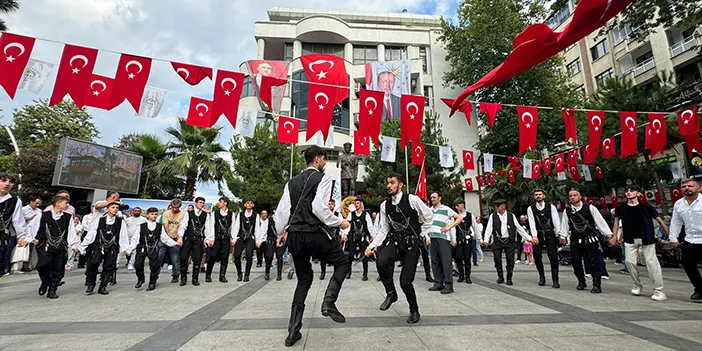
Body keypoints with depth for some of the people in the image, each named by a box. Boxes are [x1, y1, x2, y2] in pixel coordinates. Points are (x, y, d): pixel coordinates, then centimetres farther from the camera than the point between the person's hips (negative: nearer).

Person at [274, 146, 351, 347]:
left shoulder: (292, 182, 14)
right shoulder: (323, 178, -4)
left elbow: (281, 211, 9)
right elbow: (319, 208, -18)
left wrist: (282, 232, 24)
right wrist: (339, 223, -5)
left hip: (294, 236, 7)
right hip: (314, 234, -6)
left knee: (304, 279, 19)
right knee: (342, 262, 16)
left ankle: (293, 331, 19)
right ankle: (329, 302, -3)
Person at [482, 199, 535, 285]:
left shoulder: (511, 216, 3)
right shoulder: (493, 216, 1)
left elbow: (519, 228, 7)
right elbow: (489, 229, -4)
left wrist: (530, 238, 3)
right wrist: (486, 240, -16)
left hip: (509, 241, 0)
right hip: (497, 241, 0)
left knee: (510, 260, 2)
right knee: (497, 260, 2)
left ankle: (509, 278, 20)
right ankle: (500, 277, 23)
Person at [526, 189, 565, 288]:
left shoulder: (551, 207, 6)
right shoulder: (530, 208, 6)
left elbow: (556, 221, -2)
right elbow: (532, 223, -3)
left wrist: (560, 234, -14)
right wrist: (534, 235, -14)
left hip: (550, 234, -1)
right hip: (538, 235, 1)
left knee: (553, 257, -3)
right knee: (537, 257, 2)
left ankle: (555, 280, 6)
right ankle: (541, 276, 21)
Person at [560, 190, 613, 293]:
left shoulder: (590, 208, -6)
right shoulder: (567, 211, 2)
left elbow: (600, 221, -5)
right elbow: (564, 225, 6)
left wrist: (609, 234, -6)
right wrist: (563, 236, 2)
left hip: (591, 240, -3)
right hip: (575, 241, 3)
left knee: (594, 262, -1)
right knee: (575, 261, 6)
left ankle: (597, 285, 9)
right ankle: (581, 282, 26)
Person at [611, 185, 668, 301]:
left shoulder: (646, 207, -5)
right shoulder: (621, 208, 1)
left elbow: (660, 220, -1)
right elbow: (617, 221, 10)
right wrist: (614, 237, 6)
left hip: (647, 238, -3)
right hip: (630, 239, 3)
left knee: (651, 262, -6)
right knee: (630, 262, 2)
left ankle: (659, 290, 2)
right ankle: (637, 285, 21)